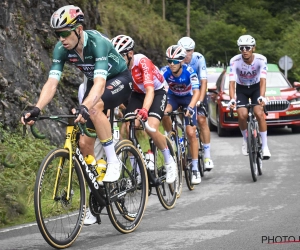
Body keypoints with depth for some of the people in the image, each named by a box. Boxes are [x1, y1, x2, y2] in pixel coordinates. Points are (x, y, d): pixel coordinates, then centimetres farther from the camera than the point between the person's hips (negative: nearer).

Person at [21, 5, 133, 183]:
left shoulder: (97, 43, -35)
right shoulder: (61, 49, -19)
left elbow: (100, 83, -45)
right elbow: (52, 83, -24)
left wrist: (84, 107, -62)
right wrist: (37, 109, -41)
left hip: (120, 79, -6)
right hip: (95, 82, 6)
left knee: (94, 108, -36)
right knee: (85, 143, -4)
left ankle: (113, 162, -23)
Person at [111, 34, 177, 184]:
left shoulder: (143, 62, -33)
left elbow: (150, 91, -43)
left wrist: (144, 110, -61)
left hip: (157, 92, -5)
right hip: (137, 93, 5)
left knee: (151, 128, -26)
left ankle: (169, 162, -3)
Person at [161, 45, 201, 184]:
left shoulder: (189, 72, -31)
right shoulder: (165, 72, -26)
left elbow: (196, 92, -39)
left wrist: (190, 107, -56)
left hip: (188, 98, -2)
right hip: (173, 97, 2)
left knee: (191, 133, -11)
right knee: (164, 112, -34)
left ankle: (195, 169, -3)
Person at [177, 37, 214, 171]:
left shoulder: (199, 59, -26)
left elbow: (203, 82, -30)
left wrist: (200, 100, -42)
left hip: (197, 90, -2)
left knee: (201, 119, -13)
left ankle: (207, 156, -11)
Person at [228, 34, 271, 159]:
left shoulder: (261, 60, -26)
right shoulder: (235, 61, -26)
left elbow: (262, 80, -33)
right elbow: (232, 82, -31)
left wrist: (262, 97, -50)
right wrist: (232, 99, -47)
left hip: (256, 88, 0)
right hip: (241, 89, 0)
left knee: (259, 113, -23)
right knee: (242, 115, -22)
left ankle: (265, 145, -12)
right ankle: (245, 139, 7)